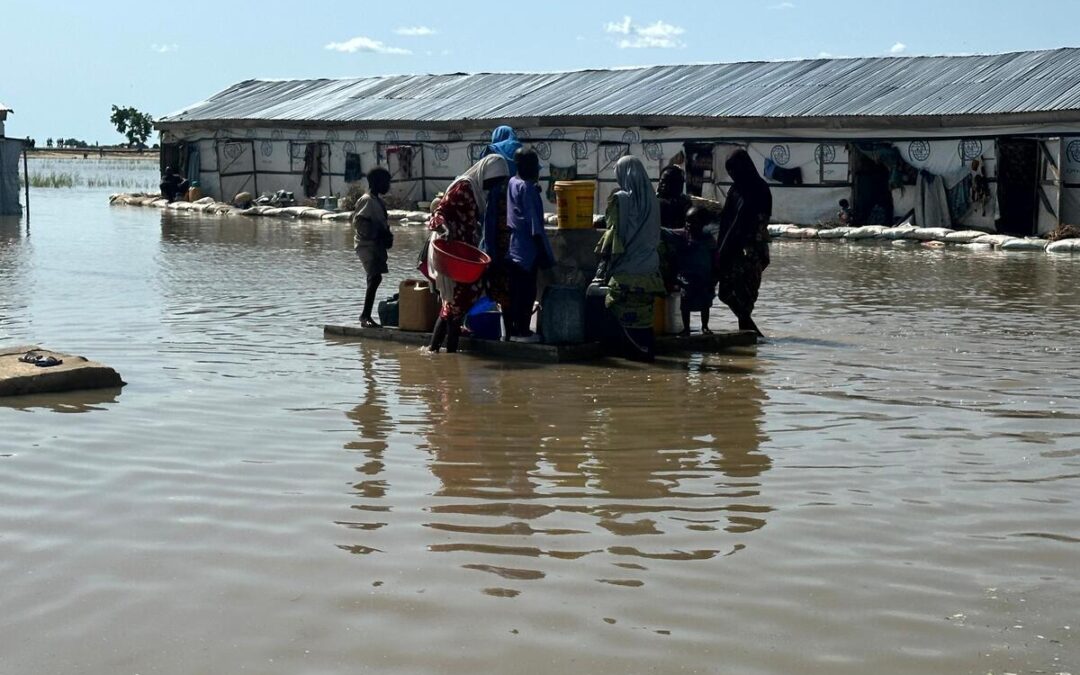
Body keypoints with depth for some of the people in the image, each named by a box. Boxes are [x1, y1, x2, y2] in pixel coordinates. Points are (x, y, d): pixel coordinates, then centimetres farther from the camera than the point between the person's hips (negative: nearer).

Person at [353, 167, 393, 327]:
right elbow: (359, 222, -19)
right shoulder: (366, 200, -11)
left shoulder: (379, 201, 17)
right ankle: (366, 316, -17)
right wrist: (377, 235, -19)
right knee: (375, 277, -17)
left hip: (377, 245, 9)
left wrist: (387, 236, 7)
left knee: (374, 278, 7)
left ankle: (366, 315, 11)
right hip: (367, 245, -9)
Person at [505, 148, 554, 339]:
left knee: (513, 290, 11)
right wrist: (543, 250, -15)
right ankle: (522, 330, 2)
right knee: (527, 291, -1)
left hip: (512, 247, 8)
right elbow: (533, 222, -17)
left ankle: (510, 329, 16)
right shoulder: (527, 188, -16)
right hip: (527, 248, -8)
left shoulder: (512, 183, 9)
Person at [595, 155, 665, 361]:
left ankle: (635, 351, 1)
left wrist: (604, 265, -5)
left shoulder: (620, 199, -11)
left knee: (626, 315, 0)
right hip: (648, 267, 6)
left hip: (626, 269, -6)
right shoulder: (651, 200, 8)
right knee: (644, 312, 11)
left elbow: (614, 233, -12)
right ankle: (646, 349, 13)